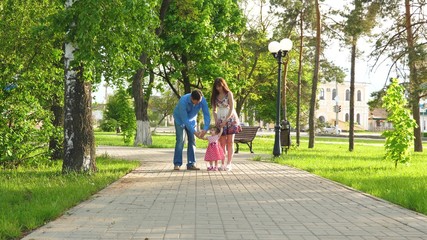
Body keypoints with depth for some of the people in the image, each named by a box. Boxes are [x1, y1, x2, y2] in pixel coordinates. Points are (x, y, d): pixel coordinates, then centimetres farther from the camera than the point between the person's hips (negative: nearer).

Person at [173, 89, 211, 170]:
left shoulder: (202, 100, -26)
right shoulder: (183, 101, -37)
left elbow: (207, 115, -22)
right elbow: (184, 119, -34)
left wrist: (205, 129, -35)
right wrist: (194, 132, -35)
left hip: (191, 119, 4)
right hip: (180, 119, -4)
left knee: (192, 140, -5)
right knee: (180, 140, -14)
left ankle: (191, 164, -3)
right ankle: (177, 164, -11)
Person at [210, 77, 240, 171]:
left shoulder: (229, 94, -6)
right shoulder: (215, 96, 5)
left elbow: (231, 109, -10)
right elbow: (214, 110, 9)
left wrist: (225, 120, -16)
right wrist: (216, 120, -5)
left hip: (230, 119, -3)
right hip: (220, 120, 3)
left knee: (230, 142, -3)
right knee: (222, 143, -1)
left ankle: (229, 163, -4)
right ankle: (223, 163, 0)